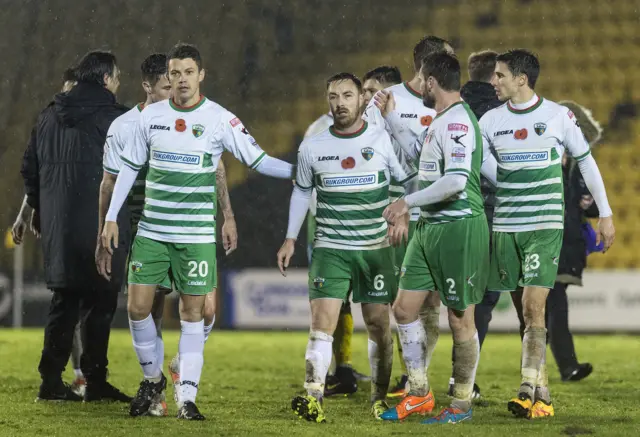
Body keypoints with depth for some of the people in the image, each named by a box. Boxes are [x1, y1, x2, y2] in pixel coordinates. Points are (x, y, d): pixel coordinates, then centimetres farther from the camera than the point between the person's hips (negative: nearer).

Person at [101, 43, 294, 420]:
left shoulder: (220, 120, -5)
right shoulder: (152, 116, 4)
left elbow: (258, 159, -2)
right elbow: (130, 167, 12)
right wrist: (112, 218, 9)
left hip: (197, 236, -2)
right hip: (152, 230, 2)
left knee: (193, 313, -1)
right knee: (138, 307, -2)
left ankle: (187, 399, 2)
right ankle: (153, 379, 20)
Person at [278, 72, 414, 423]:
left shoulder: (383, 141, -3)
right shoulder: (311, 148, 3)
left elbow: (410, 182, 6)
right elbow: (301, 192, 17)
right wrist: (291, 238, 12)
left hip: (375, 248, 0)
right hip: (330, 249, 0)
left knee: (379, 325, 4)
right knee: (321, 322, -13)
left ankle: (380, 397, 20)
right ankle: (313, 400, -20)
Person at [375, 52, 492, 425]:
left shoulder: (457, 122, -17)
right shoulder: (441, 120, 15)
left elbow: (456, 181, -28)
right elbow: (416, 151, 36)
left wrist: (408, 203, -21)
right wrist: (391, 116, 31)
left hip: (458, 229, -10)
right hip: (430, 227, 10)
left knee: (460, 320, -1)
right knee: (405, 308, 11)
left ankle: (462, 404, 8)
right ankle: (419, 395, 19)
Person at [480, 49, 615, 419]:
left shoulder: (558, 116, -3)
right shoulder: (491, 121, 5)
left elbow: (586, 161, 7)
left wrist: (605, 214, 7)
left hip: (546, 225, -4)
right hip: (505, 226, 4)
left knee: (533, 308, -16)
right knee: (525, 312, 6)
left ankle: (530, 391, -19)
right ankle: (543, 392, 12)